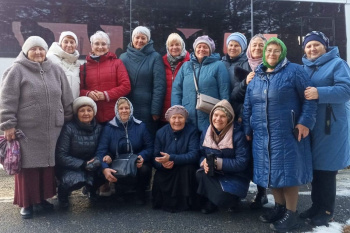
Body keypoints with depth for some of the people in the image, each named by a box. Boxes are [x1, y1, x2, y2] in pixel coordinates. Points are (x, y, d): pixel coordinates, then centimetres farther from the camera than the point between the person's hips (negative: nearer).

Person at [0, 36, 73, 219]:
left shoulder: (56, 70, 10)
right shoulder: (17, 70, -3)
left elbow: (66, 99, 14)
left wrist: (68, 119, 15)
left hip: (52, 130, 4)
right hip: (27, 130, -4)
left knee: (48, 164, 10)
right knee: (28, 166, 3)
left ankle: (42, 198, 28)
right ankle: (26, 202, 19)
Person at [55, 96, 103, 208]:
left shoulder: (98, 129, 0)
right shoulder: (69, 128, -12)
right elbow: (61, 156, -13)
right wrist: (83, 164, -20)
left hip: (90, 168, 4)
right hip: (69, 168, -4)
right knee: (75, 180, -34)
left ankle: (91, 188, 10)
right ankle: (63, 190, 3)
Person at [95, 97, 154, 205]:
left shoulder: (140, 126, 3)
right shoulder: (109, 128, -1)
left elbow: (149, 147, 0)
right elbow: (101, 151, -11)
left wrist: (142, 156, -25)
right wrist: (104, 168, -32)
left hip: (137, 165, 0)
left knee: (145, 169, -33)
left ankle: (140, 192, 4)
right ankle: (120, 192, 7)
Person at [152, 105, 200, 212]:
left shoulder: (192, 131, -9)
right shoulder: (161, 132, -1)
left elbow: (194, 155, -22)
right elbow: (155, 158, -4)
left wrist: (171, 158, -33)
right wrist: (162, 164, -29)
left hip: (186, 172, -1)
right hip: (166, 172, 2)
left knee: (188, 168, -32)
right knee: (158, 180, -26)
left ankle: (187, 202, -11)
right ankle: (165, 202, 7)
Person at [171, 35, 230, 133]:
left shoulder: (218, 66, 2)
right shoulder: (186, 66, 13)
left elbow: (224, 92, -2)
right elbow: (176, 90, 9)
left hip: (210, 120, -3)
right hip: (187, 118, 3)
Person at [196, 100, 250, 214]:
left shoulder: (238, 135, -15)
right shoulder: (206, 134, 2)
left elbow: (242, 162, -19)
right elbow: (201, 154, 5)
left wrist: (218, 162, -26)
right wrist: (204, 162, -20)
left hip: (234, 177, -4)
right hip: (213, 175, 4)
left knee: (222, 197, -30)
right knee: (200, 174, -28)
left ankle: (232, 199, 10)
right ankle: (209, 202, 0)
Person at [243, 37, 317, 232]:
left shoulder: (294, 71, -2)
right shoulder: (255, 77, 14)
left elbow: (309, 98, -5)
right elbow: (247, 106, 16)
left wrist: (305, 122, -14)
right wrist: (248, 129, 13)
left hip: (287, 133, -5)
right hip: (263, 135, 6)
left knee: (287, 170, 0)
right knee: (271, 171, 11)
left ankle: (291, 214, 13)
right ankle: (280, 207, 28)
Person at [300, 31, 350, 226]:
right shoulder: (304, 68, 16)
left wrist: (319, 93, -28)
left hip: (330, 125, -6)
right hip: (309, 124, 6)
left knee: (326, 167, -1)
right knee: (314, 166, 11)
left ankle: (327, 210, 14)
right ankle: (316, 205, 24)